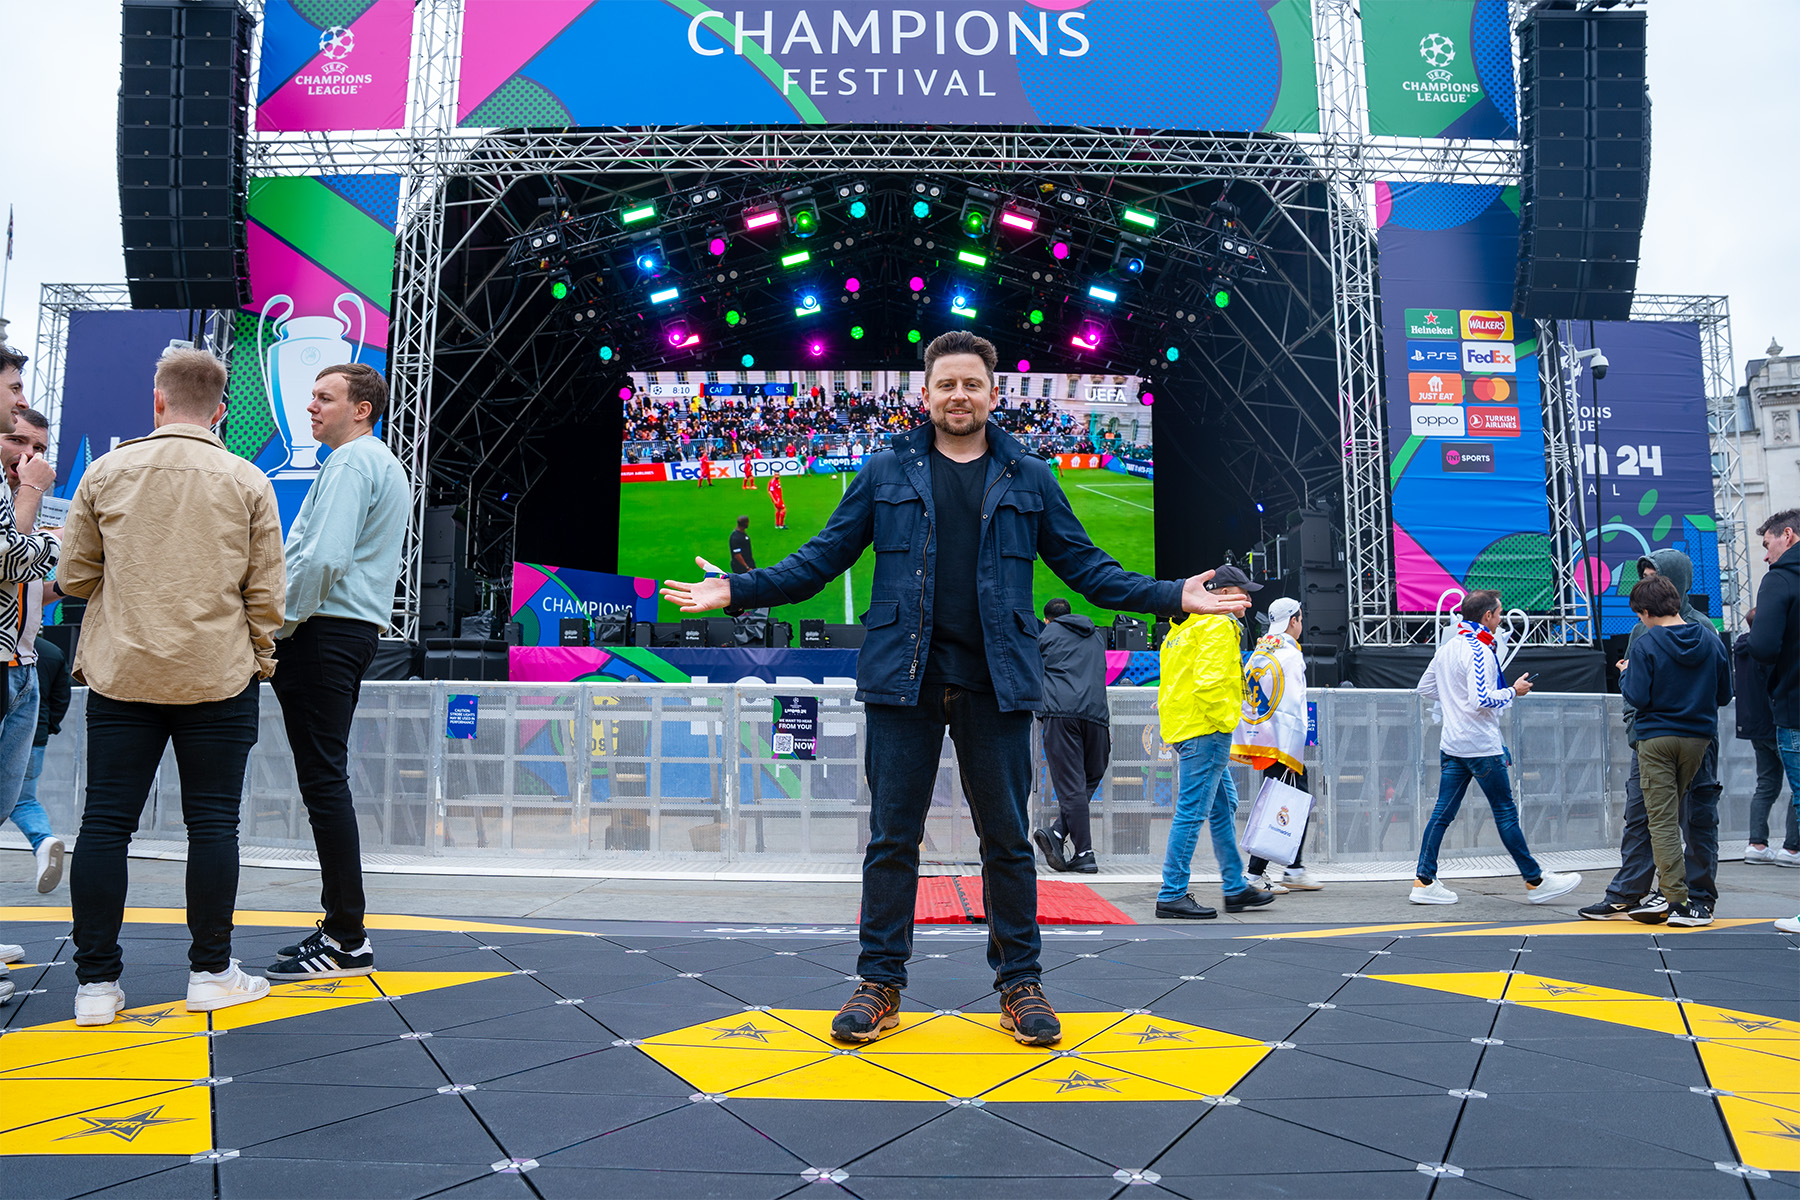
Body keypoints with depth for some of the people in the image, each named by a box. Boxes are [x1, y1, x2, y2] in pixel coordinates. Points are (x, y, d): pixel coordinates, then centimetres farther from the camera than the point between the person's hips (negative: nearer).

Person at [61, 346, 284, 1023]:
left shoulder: (107, 472, 2)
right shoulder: (247, 483, -1)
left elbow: (73, 578, 7)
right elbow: (266, 593, -1)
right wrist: (259, 659, 14)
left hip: (121, 675, 1)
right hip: (218, 676, -1)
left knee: (106, 823, 6)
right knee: (212, 823, 6)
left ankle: (96, 981, 11)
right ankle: (211, 972, 13)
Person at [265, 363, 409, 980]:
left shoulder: (351, 462, -10)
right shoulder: (386, 465, 23)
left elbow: (324, 557, -22)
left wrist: (279, 623, -11)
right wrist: (292, 622, 21)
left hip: (324, 630, -11)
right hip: (358, 628, 11)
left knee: (324, 780, -9)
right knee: (327, 779, 12)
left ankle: (347, 942, -5)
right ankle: (339, 925, 17)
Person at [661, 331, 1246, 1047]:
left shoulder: (1029, 480, 11)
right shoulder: (885, 472, 9)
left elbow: (1085, 566, 11)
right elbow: (821, 558, 8)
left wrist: (1173, 596, 1)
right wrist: (737, 590, -4)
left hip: (996, 683, 1)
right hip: (904, 677, 0)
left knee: (1007, 839, 7)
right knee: (892, 838, 5)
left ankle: (1020, 984, 20)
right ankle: (879, 985, 17)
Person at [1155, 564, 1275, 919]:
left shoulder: (1188, 627, 21)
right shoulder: (1218, 627, -11)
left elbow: (1176, 681, 22)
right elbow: (1208, 681, -24)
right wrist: (1224, 721, -16)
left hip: (1184, 728, 11)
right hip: (1205, 731, -11)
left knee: (1224, 808, 16)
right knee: (1192, 811, -7)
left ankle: (1236, 888, 24)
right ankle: (1172, 896, -3)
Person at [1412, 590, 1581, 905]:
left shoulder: (1446, 648, 10)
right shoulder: (1479, 651, -16)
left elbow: (1425, 687, 19)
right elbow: (1482, 700, -24)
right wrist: (1514, 692, -9)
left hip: (1451, 745, 8)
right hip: (1482, 746, -8)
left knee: (1443, 812, 6)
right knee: (1506, 813, 3)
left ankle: (1424, 881, 5)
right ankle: (1535, 881, 14)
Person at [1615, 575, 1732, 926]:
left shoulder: (1647, 644, -12)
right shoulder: (1711, 641, 2)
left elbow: (1638, 698, -14)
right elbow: (1724, 695, 9)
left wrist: (1625, 674, 4)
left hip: (1656, 738, -5)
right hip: (1698, 738, 5)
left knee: (1661, 820, -1)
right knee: (1669, 815, 15)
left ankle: (1677, 899, -5)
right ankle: (1669, 891, 16)